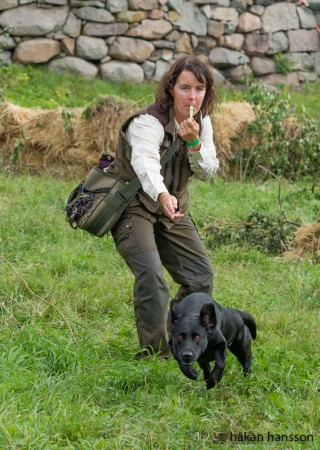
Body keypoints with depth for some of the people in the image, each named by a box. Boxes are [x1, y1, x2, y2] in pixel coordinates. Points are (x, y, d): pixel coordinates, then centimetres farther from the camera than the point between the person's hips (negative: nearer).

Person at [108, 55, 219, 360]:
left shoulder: (202, 122, -1)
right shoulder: (148, 122, -25)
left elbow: (207, 172, -7)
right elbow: (145, 162, -45)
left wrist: (193, 142, -26)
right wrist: (163, 195, -64)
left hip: (171, 209, 7)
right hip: (133, 206, -7)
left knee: (201, 275, 5)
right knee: (150, 274, -25)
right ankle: (154, 352, -15)